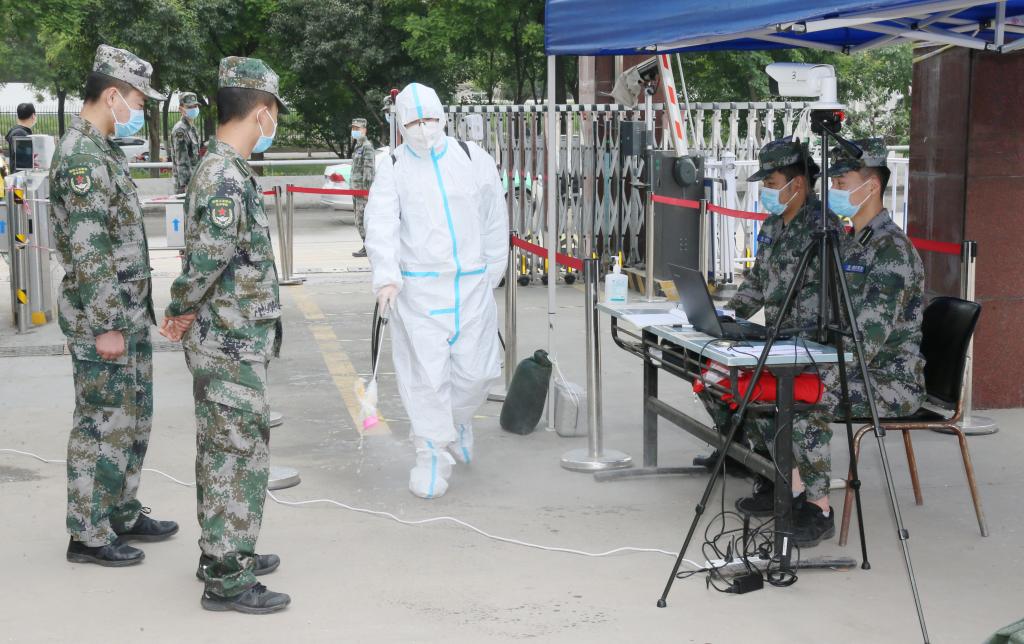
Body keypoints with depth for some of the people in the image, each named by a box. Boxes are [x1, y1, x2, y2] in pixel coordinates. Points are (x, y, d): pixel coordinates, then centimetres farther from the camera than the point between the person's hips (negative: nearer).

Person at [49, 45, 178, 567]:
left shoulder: (104, 150, 13)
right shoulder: (81, 156, -19)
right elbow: (87, 252, -23)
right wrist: (105, 325, -22)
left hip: (128, 314, 10)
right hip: (102, 319, -10)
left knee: (131, 419, 17)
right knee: (101, 426, -1)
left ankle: (122, 514, 29)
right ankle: (89, 534, 10)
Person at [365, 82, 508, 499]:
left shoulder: (473, 159, 6)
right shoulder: (394, 169, 1)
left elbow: (495, 219, 13)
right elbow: (381, 225, -10)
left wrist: (492, 271, 14)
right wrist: (386, 276, -24)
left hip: (471, 285, 2)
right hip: (416, 288, -2)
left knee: (476, 370, 3)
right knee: (425, 374, -4)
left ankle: (458, 417, 35)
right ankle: (433, 457, 8)